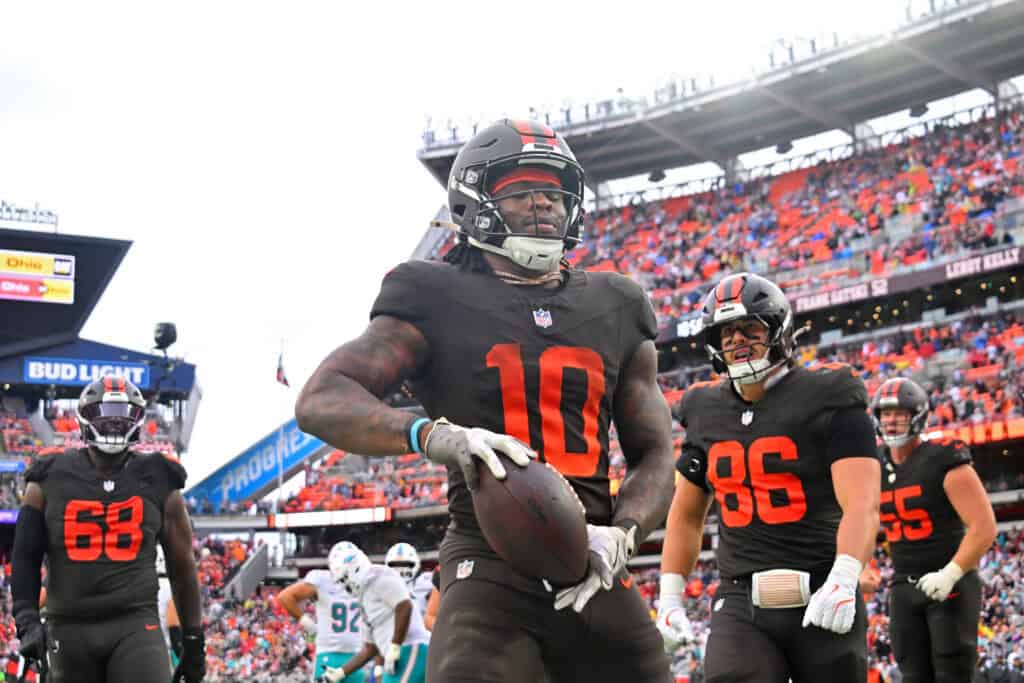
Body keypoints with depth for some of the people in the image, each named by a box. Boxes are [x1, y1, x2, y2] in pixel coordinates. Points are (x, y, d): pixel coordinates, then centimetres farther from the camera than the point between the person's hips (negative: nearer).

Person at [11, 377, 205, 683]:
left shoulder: (156, 483, 4)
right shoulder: (50, 481, 5)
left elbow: (182, 566, 9)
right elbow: (25, 556, 8)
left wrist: (193, 640, 10)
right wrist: (27, 620, -5)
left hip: (135, 624, -1)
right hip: (70, 628, 1)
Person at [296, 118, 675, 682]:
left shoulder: (613, 311, 15)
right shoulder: (440, 302, 3)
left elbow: (653, 454, 15)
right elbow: (323, 400, -8)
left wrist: (621, 534, -6)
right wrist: (435, 435, -26)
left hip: (593, 572, 5)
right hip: (491, 570, -4)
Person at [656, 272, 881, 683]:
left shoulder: (828, 401, -5)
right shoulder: (708, 414, 10)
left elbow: (861, 504, -17)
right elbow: (686, 515, 21)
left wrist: (843, 581, -32)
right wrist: (669, 598, 14)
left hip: (821, 603, -2)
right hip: (741, 605, 3)